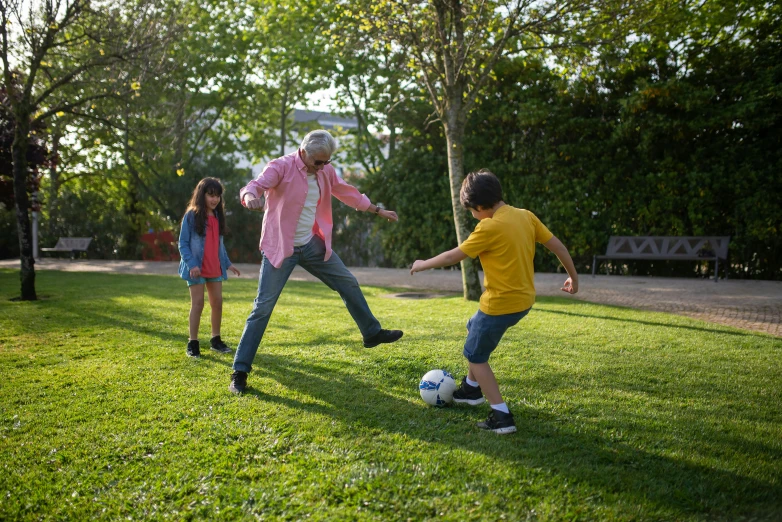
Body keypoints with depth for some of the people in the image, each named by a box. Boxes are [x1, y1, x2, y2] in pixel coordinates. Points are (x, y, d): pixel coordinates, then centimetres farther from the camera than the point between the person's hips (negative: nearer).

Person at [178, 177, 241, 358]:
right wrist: (192, 264, -20)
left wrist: (228, 263, 15)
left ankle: (216, 340, 19)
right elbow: (183, 243, -8)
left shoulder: (217, 216, 11)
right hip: (197, 268, -5)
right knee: (198, 303, -5)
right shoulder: (191, 215, -7)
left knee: (217, 302, 6)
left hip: (215, 268, 6)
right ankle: (193, 343, 5)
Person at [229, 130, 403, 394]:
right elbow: (255, 185, -30)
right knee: (263, 307, -6)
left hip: (313, 245, 7)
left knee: (349, 283, 14)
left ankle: (372, 333, 34)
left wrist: (377, 210, 27)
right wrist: (250, 196, -56)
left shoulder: (326, 171, 4)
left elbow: (347, 192, 19)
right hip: (280, 248, -6)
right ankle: (240, 371, 2)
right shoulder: (281, 167, -16)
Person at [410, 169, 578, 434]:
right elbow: (557, 245, 6)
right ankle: (472, 388, 41)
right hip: (524, 298, 9)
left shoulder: (489, 227, -20)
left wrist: (423, 264, 5)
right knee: (474, 329, 29)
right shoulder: (526, 216, 1)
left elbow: (453, 256, -12)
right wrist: (573, 277, 20)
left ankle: (502, 416, 5)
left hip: (500, 304, -9)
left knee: (475, 355, 9)